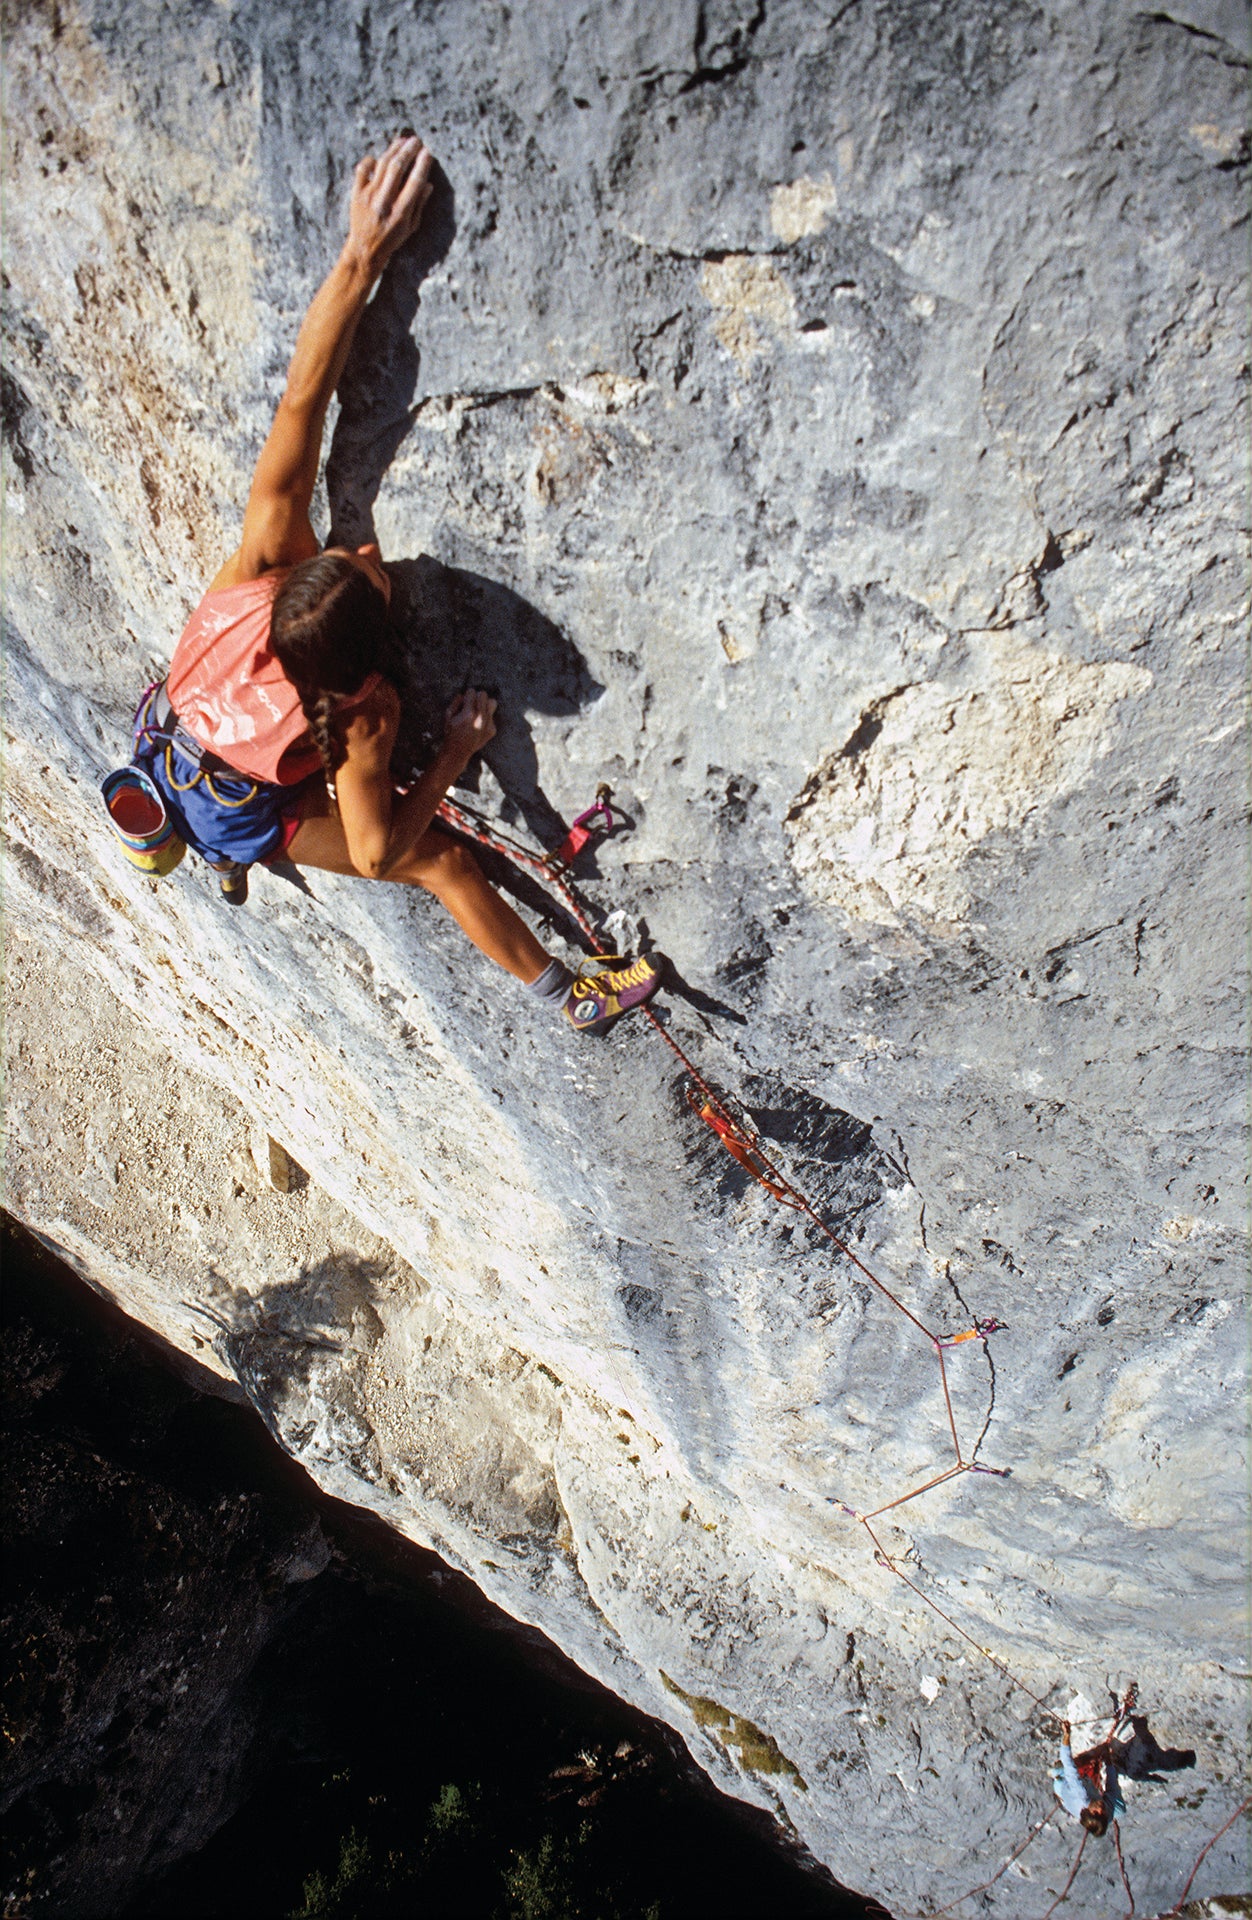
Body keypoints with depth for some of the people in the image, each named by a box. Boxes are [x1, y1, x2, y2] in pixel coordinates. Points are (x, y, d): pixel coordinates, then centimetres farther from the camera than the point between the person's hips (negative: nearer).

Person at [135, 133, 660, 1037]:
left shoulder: (264, 566, -34)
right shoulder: (359, 718, -41)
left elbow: (300, 404, -40)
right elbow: (375, 853, -29)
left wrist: (362, 257, -45)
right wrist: (456, 756, -23)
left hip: (166, 750, 5)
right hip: (240, 817, -5)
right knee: (442, 859, 2)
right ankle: (570, 993, 18)